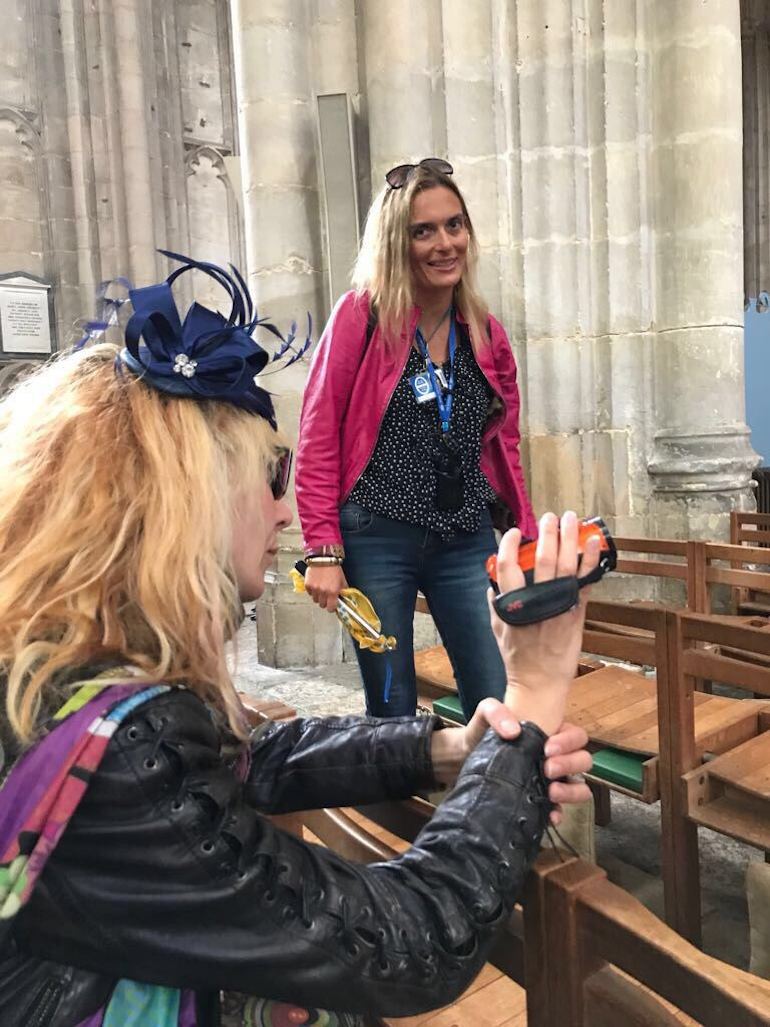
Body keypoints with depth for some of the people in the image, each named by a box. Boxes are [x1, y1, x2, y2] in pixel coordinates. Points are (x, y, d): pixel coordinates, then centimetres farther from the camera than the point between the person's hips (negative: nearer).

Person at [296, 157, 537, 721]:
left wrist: (530, 541, 14)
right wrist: (324, 551, -12)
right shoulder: (363, 314, -5)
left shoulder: (486, 332, 8)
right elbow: (318, 437, -7)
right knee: (393, 714, 9)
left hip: (467, 542, 4)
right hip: (377, 539, -3)